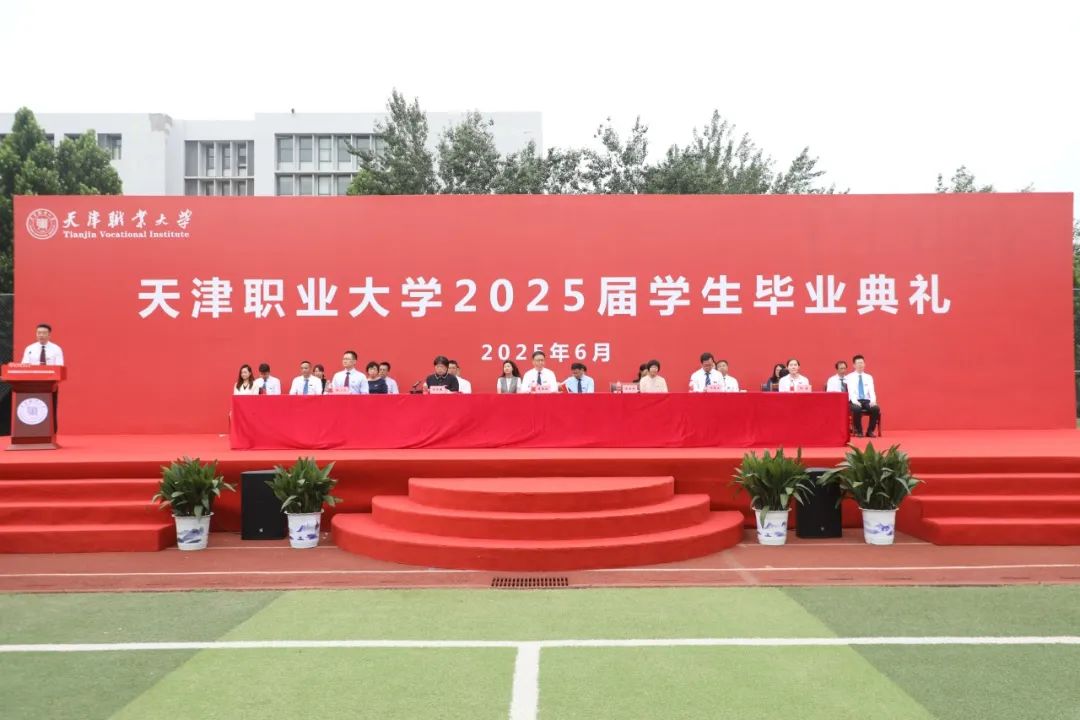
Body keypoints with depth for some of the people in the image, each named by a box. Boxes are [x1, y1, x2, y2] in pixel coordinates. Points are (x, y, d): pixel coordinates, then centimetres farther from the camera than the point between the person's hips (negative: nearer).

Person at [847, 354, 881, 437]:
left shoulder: (869, 377, 15)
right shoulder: (850, 377, 6)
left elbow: (872, 391, 3)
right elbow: (851, 392, -7)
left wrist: (873, 401, -18)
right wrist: (855, 401, -27)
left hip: (867, 401, 3)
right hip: (855, 401, -3)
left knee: (876, 409, -30)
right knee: (856, 409, -38)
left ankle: (870, 431, -14)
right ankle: (858, 431, -18)